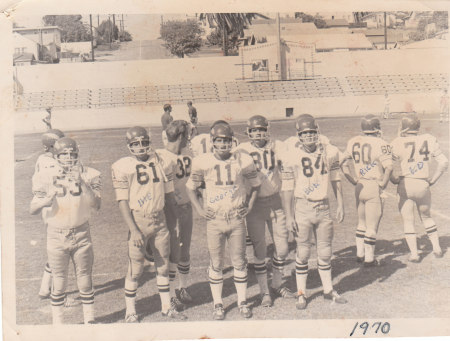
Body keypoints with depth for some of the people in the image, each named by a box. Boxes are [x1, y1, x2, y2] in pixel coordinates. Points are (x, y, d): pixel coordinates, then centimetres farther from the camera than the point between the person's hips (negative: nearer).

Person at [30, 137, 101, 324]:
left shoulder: (87, 174, -4)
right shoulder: (47, 176, -5)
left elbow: (96, 205, -16)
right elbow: (32, 209, -6)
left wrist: (82, 184, -26)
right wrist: (46, 200, -26)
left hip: (81, 234, 1)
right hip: (56, 236, 0)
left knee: (85, 280, 8)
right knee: (59, 282, 7)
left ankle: (89, 320, 24)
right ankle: (57, 323, 22)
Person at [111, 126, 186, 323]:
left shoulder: (160, 163, 6)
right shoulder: (122, 167, -7)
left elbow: (169, 194, 13)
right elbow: (122, 202, -9)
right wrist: (134, 230, -15)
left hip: (160, 221, 4)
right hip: (138, 222, -4)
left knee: (163, 266, 14)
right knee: (135, 270, 4)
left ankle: (167, 307, 30)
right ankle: (130, 312, 21)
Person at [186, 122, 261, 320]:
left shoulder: (243, 161, -2)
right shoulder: (203, 162, -4)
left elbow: (254, 185, 14)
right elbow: (191, 187, 9)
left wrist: (249, 205, 3)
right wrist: (199, 209, 0)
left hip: (237, 219, 1)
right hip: (214, 220, -1)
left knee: (239, 262, 10)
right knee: (216, 264, 8)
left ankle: (242, 302, 26)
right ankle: (218, 304, 22)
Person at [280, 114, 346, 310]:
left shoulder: (329, 153, 2)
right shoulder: (292, 158, -7)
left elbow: (335, 181, 11)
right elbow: (287, 189, -5)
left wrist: (340, 206, 9)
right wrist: (288, 216, -7)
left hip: (324, 207, 3)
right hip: (303, 208, -3)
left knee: (325, 252, 12)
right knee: (303, 253, 4)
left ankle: (328, 290, 29)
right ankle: (301, 294, 19)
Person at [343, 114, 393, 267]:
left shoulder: (353, 142, 4)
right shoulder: (381, 144, -14)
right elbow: (388, 167, -23)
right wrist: (383, 184, -11)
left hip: (359, 186, 6)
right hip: (374, 187, -5)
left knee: (362, 222, 21)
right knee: (372, 226, 5)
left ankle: (360, 254, 28)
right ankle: (369, 258, 15)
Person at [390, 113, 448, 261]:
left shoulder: (398, 143, -10)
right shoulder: (428, 140, 1)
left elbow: (394, 170, -12)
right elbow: (444, 162, -1)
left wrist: (395, 180, 7)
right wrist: (433, 179, 7)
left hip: (405, 185, -3)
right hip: (423, 185, 3)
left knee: (408, 220, 10)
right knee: (426, 217, 25)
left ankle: (414, 253, 10)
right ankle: (437, 248, 26)